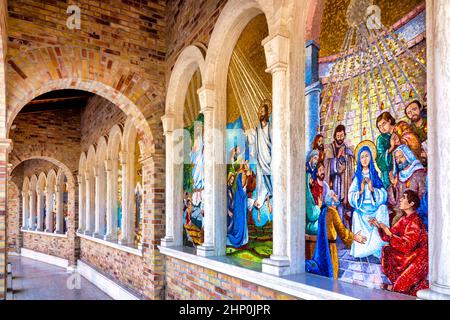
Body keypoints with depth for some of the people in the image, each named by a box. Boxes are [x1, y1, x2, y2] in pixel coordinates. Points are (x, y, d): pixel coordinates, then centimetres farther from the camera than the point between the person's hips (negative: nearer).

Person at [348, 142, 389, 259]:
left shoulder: (376, 174, 6)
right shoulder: (357, 176, 9)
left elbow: (384, 194, -1)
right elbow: (351, 196, 2)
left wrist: (372, 189, -17)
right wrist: (361, 191, -15)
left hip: (375, 209, -1)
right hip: (361, 210, 1)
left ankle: (378, 250, -13)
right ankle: (361, 251, -2)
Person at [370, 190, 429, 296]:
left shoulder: (415, 222, -24)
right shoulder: (405, 219, 3)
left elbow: (406, 246, -27)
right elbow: (390, 236, 4)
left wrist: (389, 233, -29)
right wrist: (379, 226, -10)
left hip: (420, 258, -9)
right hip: (409, 254, 9)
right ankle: (397, 284, 11)